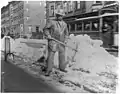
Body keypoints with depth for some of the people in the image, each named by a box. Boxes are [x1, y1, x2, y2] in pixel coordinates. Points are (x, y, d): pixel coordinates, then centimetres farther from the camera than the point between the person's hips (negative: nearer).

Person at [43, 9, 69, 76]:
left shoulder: (64, 24, 14)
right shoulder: (51, 22, 2)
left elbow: (66, 33, 22)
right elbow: (45, 29, 1)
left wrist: (66, 39, 7)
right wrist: (48, 35, -16)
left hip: (61, 42, 5)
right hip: (53, 41, -4)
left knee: (62, 55, 12)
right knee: (51, 55, -9)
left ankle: (62, 67, 29)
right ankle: (49, 70, -4)